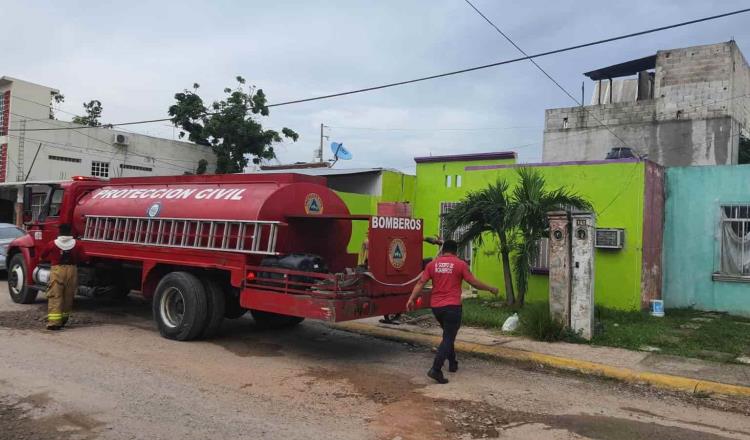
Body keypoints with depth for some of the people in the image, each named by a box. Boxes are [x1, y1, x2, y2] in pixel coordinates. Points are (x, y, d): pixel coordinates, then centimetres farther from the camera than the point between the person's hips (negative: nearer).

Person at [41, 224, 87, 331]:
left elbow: (43, 257, 11)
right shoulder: (77, 244, -1)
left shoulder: (52, 244, -1)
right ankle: (63, 320, 25)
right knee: (68, 296, 13)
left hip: (57, 270, -2)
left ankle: (54, 322, -12)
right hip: (72, 270, 2)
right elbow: (82, 258, 0)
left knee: (55, 296, -2)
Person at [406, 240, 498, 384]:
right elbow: (474, 282, -3)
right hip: (452, 306, -5)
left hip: (436, 306, 5)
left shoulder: (432, 264, 4)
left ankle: (452, 363, 32)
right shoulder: (460, 264, -5)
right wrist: (491, 289, 10)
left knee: (448, 334, 25)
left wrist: (411, 299, -2)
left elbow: (421, 283, -2)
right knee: (448, 338, -3)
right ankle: (436, 369, -15)